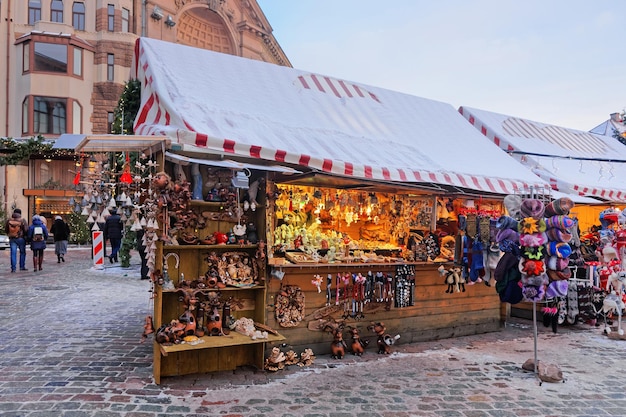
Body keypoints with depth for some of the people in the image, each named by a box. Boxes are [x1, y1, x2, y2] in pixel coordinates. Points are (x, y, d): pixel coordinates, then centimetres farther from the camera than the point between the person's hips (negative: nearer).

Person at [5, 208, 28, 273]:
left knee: (13, 253, 3)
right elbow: (26, 229, -11)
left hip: (12, 239, 2)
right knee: (22, 253, 11)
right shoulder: (22, 220, -8)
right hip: (21, 238, -2)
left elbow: (6, 229, 9)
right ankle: (22, 267, 12)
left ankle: (13, 268, 0)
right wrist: (25, 235, 8)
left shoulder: (9, 220, 2)